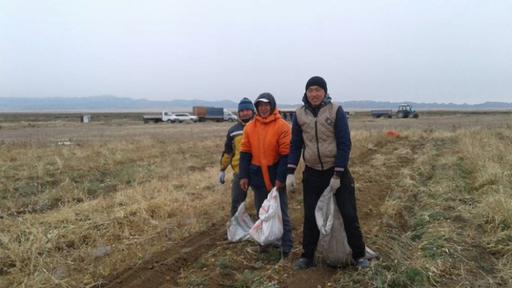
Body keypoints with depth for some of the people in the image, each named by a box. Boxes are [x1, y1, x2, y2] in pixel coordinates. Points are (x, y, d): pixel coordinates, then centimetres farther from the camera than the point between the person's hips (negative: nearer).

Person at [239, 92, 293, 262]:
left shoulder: (282, 126, -9)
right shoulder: (250, 127, 4)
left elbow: (285, 154, -11)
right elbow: (245, 153, 6)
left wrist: (281, 177, -15)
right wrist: (244, 176, 0)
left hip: (275, 176, -4)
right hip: (257, 176, 5)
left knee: (281, 214, 0)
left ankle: (286, 250, 7)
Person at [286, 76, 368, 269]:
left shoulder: (336, 111, -8)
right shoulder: (300, 114, 1)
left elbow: (344, 144, -10)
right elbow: (295, 145, 4)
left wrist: (337, 175, -14)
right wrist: (290, 173, -4)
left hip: (337, 171, -2)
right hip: (312, 173, 3)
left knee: (349, 214, 2)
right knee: (310, 217, 9)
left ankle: (359, 255, 20)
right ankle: (307, 256, 24)